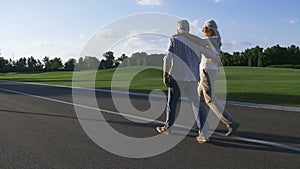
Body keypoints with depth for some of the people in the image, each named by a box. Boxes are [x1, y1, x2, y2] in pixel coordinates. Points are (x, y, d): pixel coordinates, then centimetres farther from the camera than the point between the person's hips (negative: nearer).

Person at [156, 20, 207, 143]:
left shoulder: (174, 39, 0)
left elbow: (167, 59, -8)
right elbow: (198, 60, 8)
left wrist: (165, 75, -5)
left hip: (176, 77, -2)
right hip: (192, 77, 2)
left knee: (172, 102, 13)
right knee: (196, 104, 4)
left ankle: (167, 127, 27)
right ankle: (203, 131, -4)